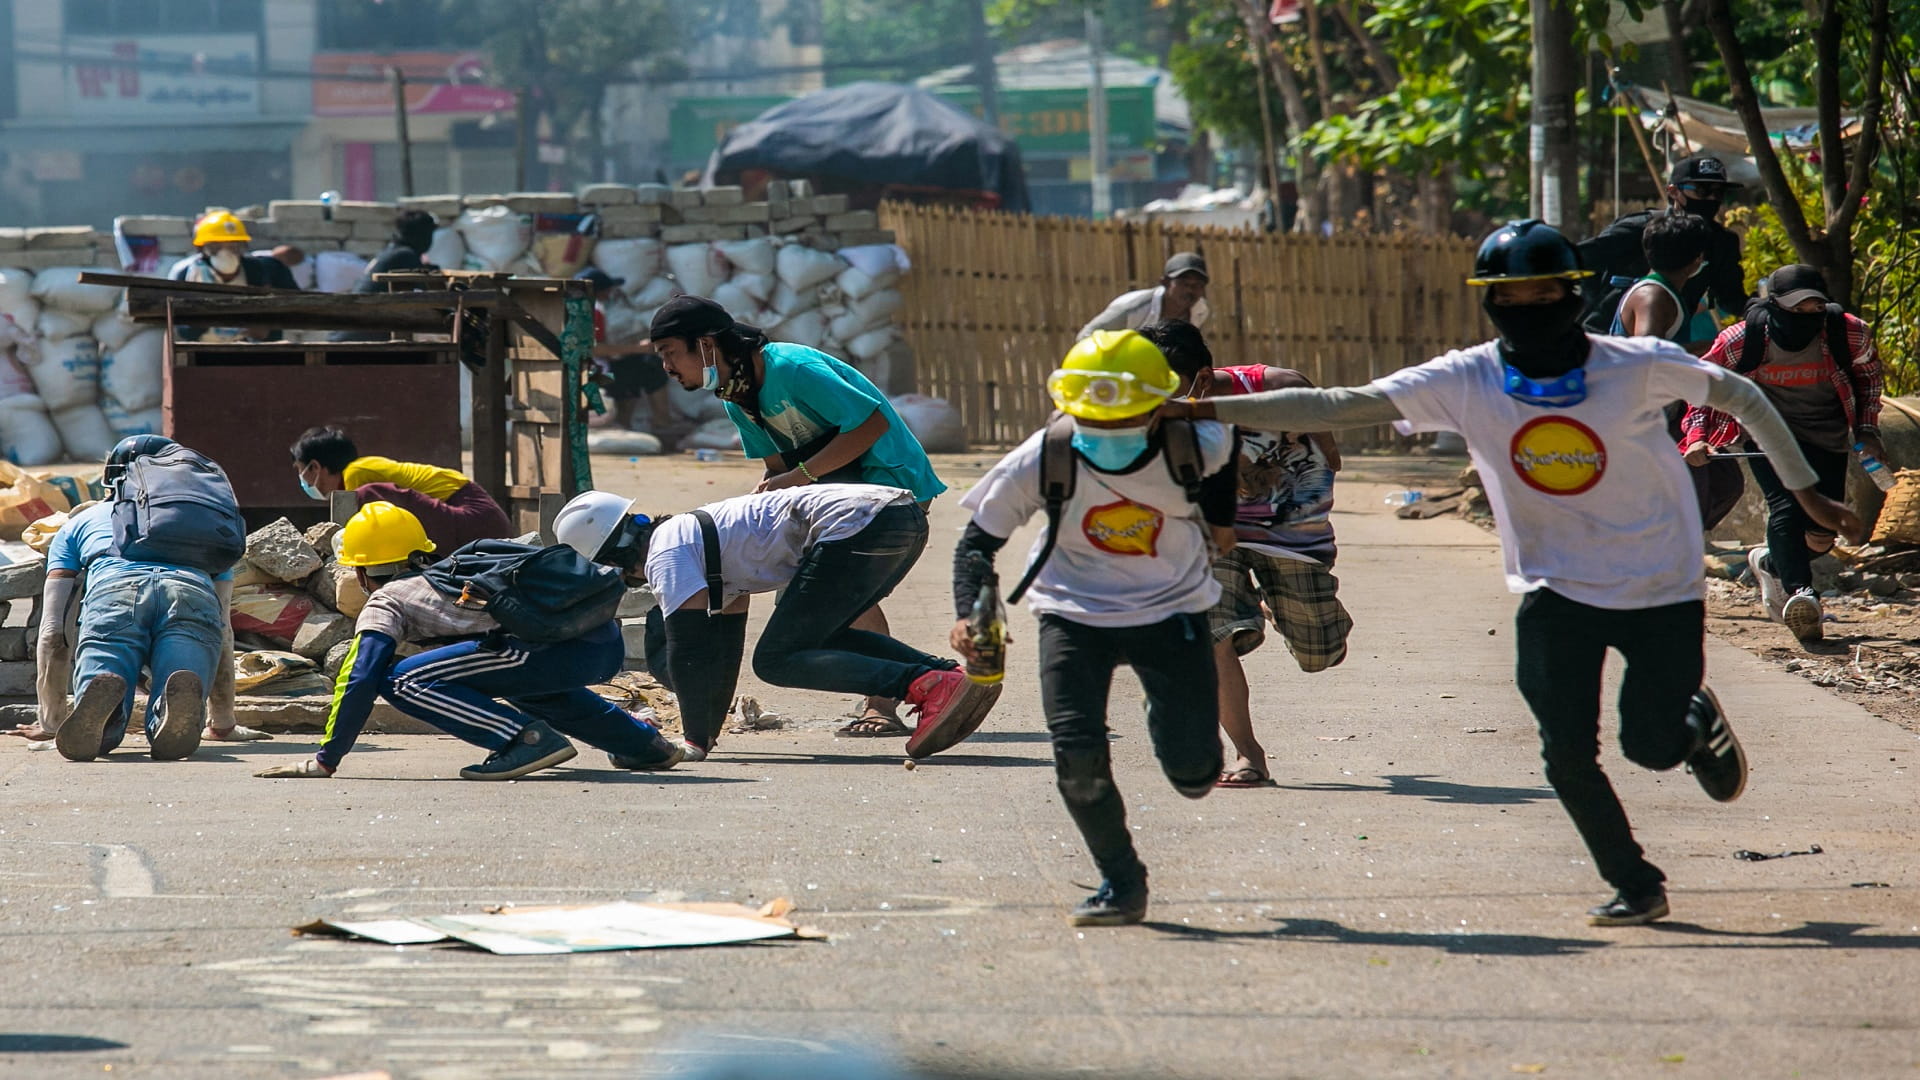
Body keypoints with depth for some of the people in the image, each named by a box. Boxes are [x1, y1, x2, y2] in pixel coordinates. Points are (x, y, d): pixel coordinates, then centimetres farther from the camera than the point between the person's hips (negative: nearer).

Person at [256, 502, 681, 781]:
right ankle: (643, 742, 32)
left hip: (555, 649, -9)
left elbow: (360, 678, 2)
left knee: (401, 681, -6)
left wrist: (325, 759, 6)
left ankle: (528, 739, -13)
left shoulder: (386, 601, 12)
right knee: (526, 685, 42)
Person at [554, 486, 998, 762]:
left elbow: (686, 650, -3)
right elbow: (724, 646, 38)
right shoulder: (694, 536, 30)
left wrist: (696, 740, 6)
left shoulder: (666, 554, 1)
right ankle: (960, 679, 8)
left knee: (776, 661, -3)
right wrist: (710, 728, 40)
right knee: (817, 637, 25)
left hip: (858, 525, -10)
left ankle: (925, 685, -20)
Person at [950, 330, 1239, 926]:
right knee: (1077, 758, -17)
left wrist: (1221, 520, 19)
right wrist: (969, 613, -23)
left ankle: (1166, 718, 35)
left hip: (1171, 611, 0)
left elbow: (1225, 449, 7)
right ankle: (1121, 883, 4)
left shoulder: (1192, 447, -20)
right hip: (1076, 614, 0)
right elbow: (980, 538, -8)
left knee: (1193, 773, -4)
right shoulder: (1042, 462, -21)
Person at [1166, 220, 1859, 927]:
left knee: (1652, 746, -1)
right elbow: (1338, 407, -16)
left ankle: (1697, 722, 36)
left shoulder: (1637, 366, -15)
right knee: (1568, 755, -7)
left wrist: (1807, 493, 6)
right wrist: (1201, 409, -24)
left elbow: (1743, 399, 1)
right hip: (1556, 594, 1)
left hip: (1661, 590, -1)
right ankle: (1635, 886, 15)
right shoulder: (1465, 382, -12)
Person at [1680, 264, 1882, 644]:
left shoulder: (1850, 334, -17)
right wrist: (1697, 437, -16)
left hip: (1827, 441, 2)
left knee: (1822, 536, -3)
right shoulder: (1743, 339, -19)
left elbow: (1868, 377, 7)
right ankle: (1799, 592, -38)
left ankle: (1771, 563, 28)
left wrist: (1867, 430, 1)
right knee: (1786, 507, -28)